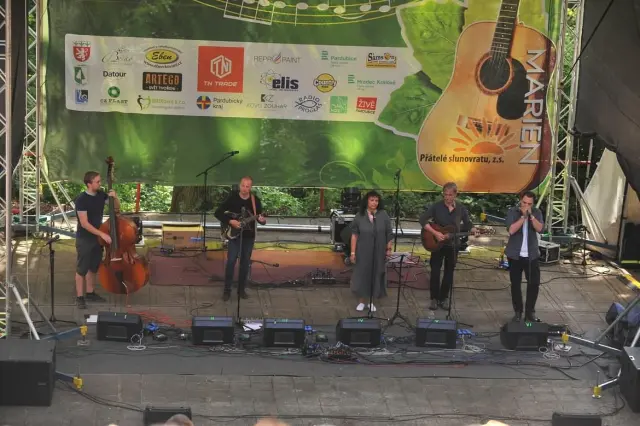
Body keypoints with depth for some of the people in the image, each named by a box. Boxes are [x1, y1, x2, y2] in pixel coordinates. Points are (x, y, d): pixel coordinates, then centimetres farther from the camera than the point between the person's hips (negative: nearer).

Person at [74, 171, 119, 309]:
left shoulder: (101, 195, -1)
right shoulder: (81, 200, -21)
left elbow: (117, 207, 8)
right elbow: (84, 224, -23)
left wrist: (115, 197, -14)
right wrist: (102, 234, -25)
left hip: (97, 237, 7)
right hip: (84, 239, -7)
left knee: (94, 267, 16)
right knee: (82, 269, 2)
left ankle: (90, 293, 29)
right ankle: (79, 297, 10)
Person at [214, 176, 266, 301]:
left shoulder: (255, 200, -1)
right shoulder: (232, 198, -8)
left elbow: (259, 217, 3)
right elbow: (217, 213, -8)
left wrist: (262, 220, -21)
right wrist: (230, 221, -20)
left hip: (249, 236, 3)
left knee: (245, 262, 8)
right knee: (231, 261, -7)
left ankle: (241, 289, 18)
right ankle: (227, 290, 1)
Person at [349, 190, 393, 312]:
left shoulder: (383, 215, -4)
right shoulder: (360, 216, -5)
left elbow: (389, 234, 1)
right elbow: (354, 235, -3)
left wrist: (389, 248, -1)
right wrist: (353, 252, -5)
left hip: (378, 252, 1)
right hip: (363, 252, -1)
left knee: (375, 275, 9)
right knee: (362, 274, 5)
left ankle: (371, 301, 23)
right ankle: (361, 301, 20)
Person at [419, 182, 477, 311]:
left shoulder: (461, 209, -2)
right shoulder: (436, 206, -10)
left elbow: (467, 224, 9)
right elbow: (422, 220, -14)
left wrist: (473, 230, -14)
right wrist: (435, 233, -23)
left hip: (453, 245, 2)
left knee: (449, 272, 10)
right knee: (435, 271, 1)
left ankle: (444, 298, 21)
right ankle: (434, 298, 12)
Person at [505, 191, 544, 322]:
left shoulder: (537, 213, 1)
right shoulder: (513, 212, -6)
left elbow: (539, 228, -14)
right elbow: (511, 230, -19)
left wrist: (530, 215, -22)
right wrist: (523, 216, -21)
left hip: (532, 255, 2)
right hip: (515, 254, -1)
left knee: (534, 283, -1)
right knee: (515, 284, 4)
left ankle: (530, 312, 11)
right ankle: (518, 312, 15)